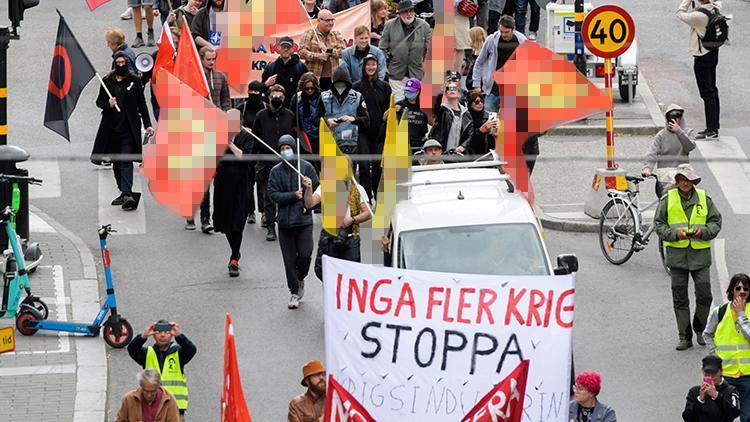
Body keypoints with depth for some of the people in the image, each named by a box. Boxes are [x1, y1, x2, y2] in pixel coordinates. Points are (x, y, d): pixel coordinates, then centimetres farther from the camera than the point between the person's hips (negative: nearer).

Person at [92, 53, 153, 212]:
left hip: (129, 127, -3)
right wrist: (108, 104, -11)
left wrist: (147, 125, -1)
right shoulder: (107, 81, 7)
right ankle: (124, 193, 17)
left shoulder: (135, 81, 3)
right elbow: (99, 101, 12)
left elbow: (142, 104, 6)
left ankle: (127, 193, -23)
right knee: (116, 162, 7)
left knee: (126, 161, -14)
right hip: (111, 126, 3)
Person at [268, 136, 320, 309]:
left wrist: (308, 206, -9)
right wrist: (293, 196, -14)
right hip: (285, 221, 1)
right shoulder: (276, 171, 2)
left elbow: (317, 190, 3)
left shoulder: (306, 167, 1)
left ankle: (300, 279, 23)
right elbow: (273, 194, -3)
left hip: (304, 219, -1)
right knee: (289, 259, 3)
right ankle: (294, 292, 13)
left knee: (305, 254, -7)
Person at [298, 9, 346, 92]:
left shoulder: (336, 35, 13)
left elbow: (344, 52, 1)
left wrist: (328, 50, -11)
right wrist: (318, 56, -18)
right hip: (314, 77, -3)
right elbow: (301, 52, -7)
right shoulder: (309, 34, 3)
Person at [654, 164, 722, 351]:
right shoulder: (668, 199, 2)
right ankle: (685, 337, 12)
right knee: (680, 298, 3)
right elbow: (659, 224, 3)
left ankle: (700, 329, 19)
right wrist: (675, 233, -14)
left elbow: (716, 222, 8)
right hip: (677, 254, 0)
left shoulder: (704, 199, 5)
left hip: (700, 253, 0)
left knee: (704, 295, -6)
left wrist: (703, 231, -11)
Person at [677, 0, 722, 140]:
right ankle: (713, 127, 25)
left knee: (707, 93, -6)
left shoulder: (699, 16, -25)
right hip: (713, 53, 9)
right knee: (712, 90, 16)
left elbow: (680, 14, -13)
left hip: (702, 57, -9)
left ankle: (712, 130, -4)